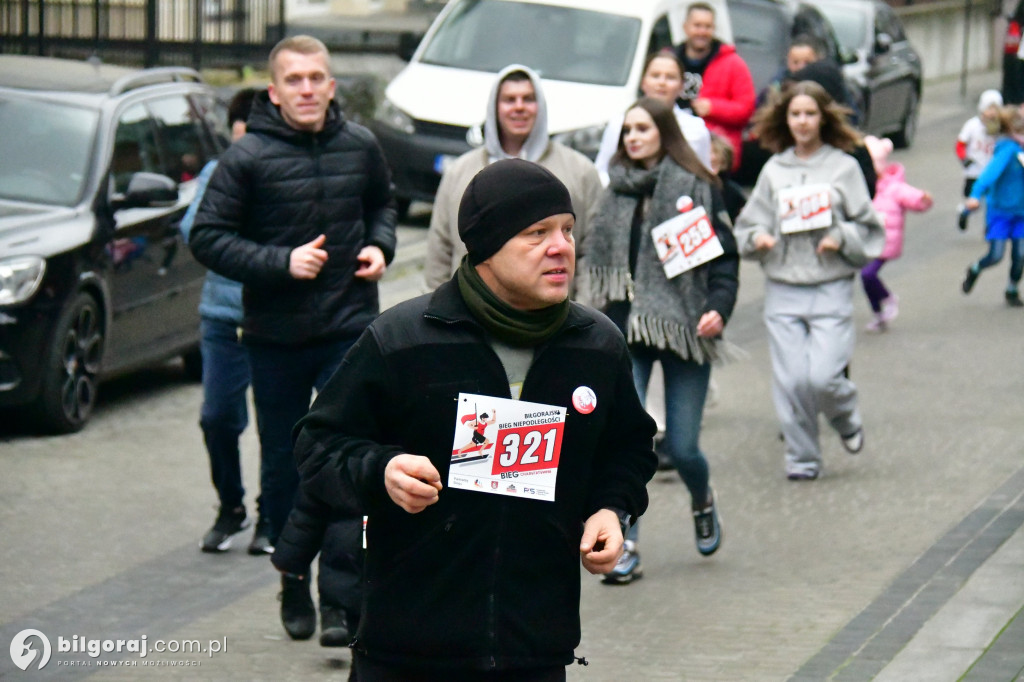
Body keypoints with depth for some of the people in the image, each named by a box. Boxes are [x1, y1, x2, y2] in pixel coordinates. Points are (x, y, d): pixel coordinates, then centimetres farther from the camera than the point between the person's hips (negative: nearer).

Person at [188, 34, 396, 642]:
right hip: (275, 336, -1)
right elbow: (208, 237, -8)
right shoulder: (249, 157, -9)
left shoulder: (361, 146, 1)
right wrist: (281, 262, -17)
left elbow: (382, 203, 21)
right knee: (283, 462, 10)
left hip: (350, 326, 1)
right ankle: (294, 580, 28)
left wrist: (380, 246, 2)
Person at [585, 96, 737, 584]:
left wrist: (718, 307, -19)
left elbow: (723, 256, -3)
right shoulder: (613, 191, 10)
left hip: (683, 329, -2)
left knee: (680, 447, 1)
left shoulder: (697, 188, -2)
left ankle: (702, 501, 36)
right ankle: (625, 547, -7)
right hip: (626, 333, 3)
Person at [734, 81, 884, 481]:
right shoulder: (773, 170, 9)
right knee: (791, 380, -2)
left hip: (831, 287, -2)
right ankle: (802, 458, 13)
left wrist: (841, 239, -13)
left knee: (823, 376, -12)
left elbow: (868, 228, 6)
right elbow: (748, 226, 13)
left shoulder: (844, 167, 3)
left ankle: (847, 420, 21)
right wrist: (757, 238, -9)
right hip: (782, 288, 2)